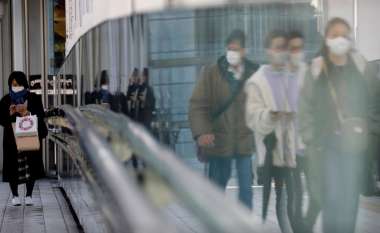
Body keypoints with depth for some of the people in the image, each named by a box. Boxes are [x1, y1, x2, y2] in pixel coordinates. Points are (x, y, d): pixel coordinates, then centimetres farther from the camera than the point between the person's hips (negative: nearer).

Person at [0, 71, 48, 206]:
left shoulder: (33, 99, 4)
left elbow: (41, 116, 0)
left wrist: (29, 114, -18)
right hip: (12, 138, 0)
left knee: (31, 165, -1)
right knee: (13, 166, -3)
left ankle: (29, 195, 10)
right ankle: (15, 195, 9)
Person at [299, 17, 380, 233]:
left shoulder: (361, 67, 3)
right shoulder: (317, 70, 2)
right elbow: (306, 106, 3)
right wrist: (310, 140, -1)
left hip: (356, 144, 1)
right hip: (328, 143, -1)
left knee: (350, 200, 4)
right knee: (331, 199, -9)